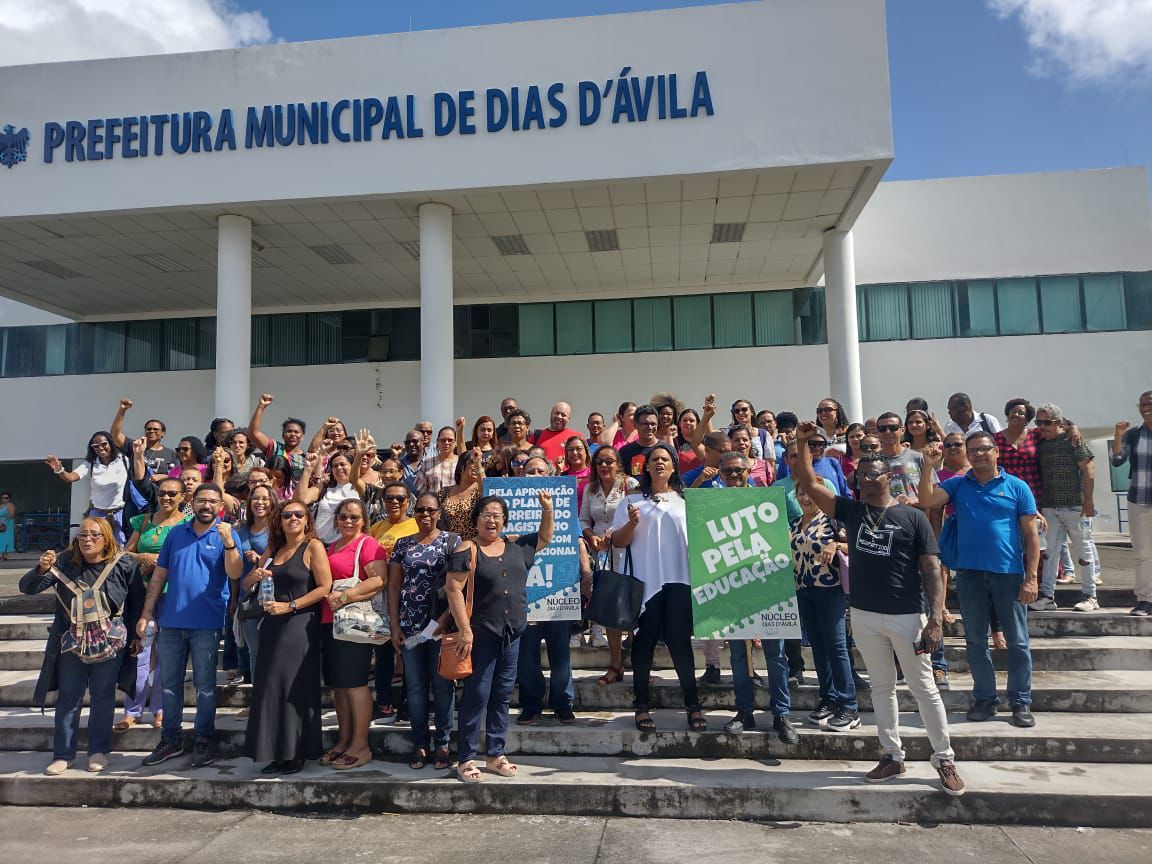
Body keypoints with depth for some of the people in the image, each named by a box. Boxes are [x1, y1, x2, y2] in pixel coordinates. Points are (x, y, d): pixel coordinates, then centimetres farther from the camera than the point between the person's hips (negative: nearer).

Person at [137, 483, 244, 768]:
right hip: (171, 620, 4)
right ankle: (171, 740, 25)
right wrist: (147, 613, 5)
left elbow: (234, 573, -16)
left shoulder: (225, 535, -3)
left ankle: (203, 741, 16)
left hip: (206, 623, -4)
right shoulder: (176, 533, 7)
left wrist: (229, 543, -31)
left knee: (205, 685, 5)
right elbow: (159, 575, 10)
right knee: (169, 683, 12)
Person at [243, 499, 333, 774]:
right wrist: (255, 576, -4)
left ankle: (297, 753, 6)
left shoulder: (313, 546, -4)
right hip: (272, 625, 6)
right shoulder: (274, 549, 15)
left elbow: (325, 587, -12)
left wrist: (290, 606, -15)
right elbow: (246, 585, 19)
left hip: (300, 625, -6)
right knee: (271, 687, 5)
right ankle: (278, 752, 15)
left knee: (295, 688, -5)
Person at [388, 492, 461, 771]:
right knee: (415, 685, 8)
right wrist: (395, 625, 2)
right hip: (410, 625, 3)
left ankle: (442, 744, 13)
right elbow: (394, 586, 9)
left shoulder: (451, 541, 1)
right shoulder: (403, 544, 10)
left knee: (442, 683, 3)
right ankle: (420, 744, 18)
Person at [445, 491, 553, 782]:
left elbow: (545, 537, 24)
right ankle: (466, 759, 11)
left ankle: (495, 755, 23)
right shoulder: (467, 551, -7)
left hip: (512, 635, 6)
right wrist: (465, 630, -17)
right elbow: (454, 589, -13)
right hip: (481, 634, -5)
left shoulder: (516, 547, 9)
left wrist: (547, 509, 8)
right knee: (477, 696, -1)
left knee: (502, 696, 12)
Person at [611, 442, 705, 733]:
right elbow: (617, 542, 3)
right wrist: (632, 523, -15)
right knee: (644, 643, 4)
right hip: (646, 581, -1)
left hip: (680, 581, 1)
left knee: (680, 642, 4)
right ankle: (642, 706, 14)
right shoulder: (633, 501, 6)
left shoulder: (687, 500, 11)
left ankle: (693, 705, 13)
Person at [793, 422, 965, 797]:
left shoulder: (912, 517, -5)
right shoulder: (850, 510, 4)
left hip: (907, 616, -3)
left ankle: (944, 759, 20)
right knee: (881, 688, 13)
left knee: (924, 688, 7)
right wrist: (801, 442, -9)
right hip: (864, 615, 4)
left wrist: (936, 618, -14)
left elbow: (931, 570, -6)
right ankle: (892, 756, 25)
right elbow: (809, 483, 1)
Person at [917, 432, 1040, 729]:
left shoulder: (1017, 487, 2)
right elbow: (928, 500, -11)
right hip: (969, 573, 2)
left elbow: (1031, 535, 0)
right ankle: (985, 699, 22)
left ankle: (1021, 702, 18)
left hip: (1009, 573, -2)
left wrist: (1031, 577, -6)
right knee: (975, 640, 10)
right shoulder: (957, 485, 7)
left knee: (1017, 642, 6)